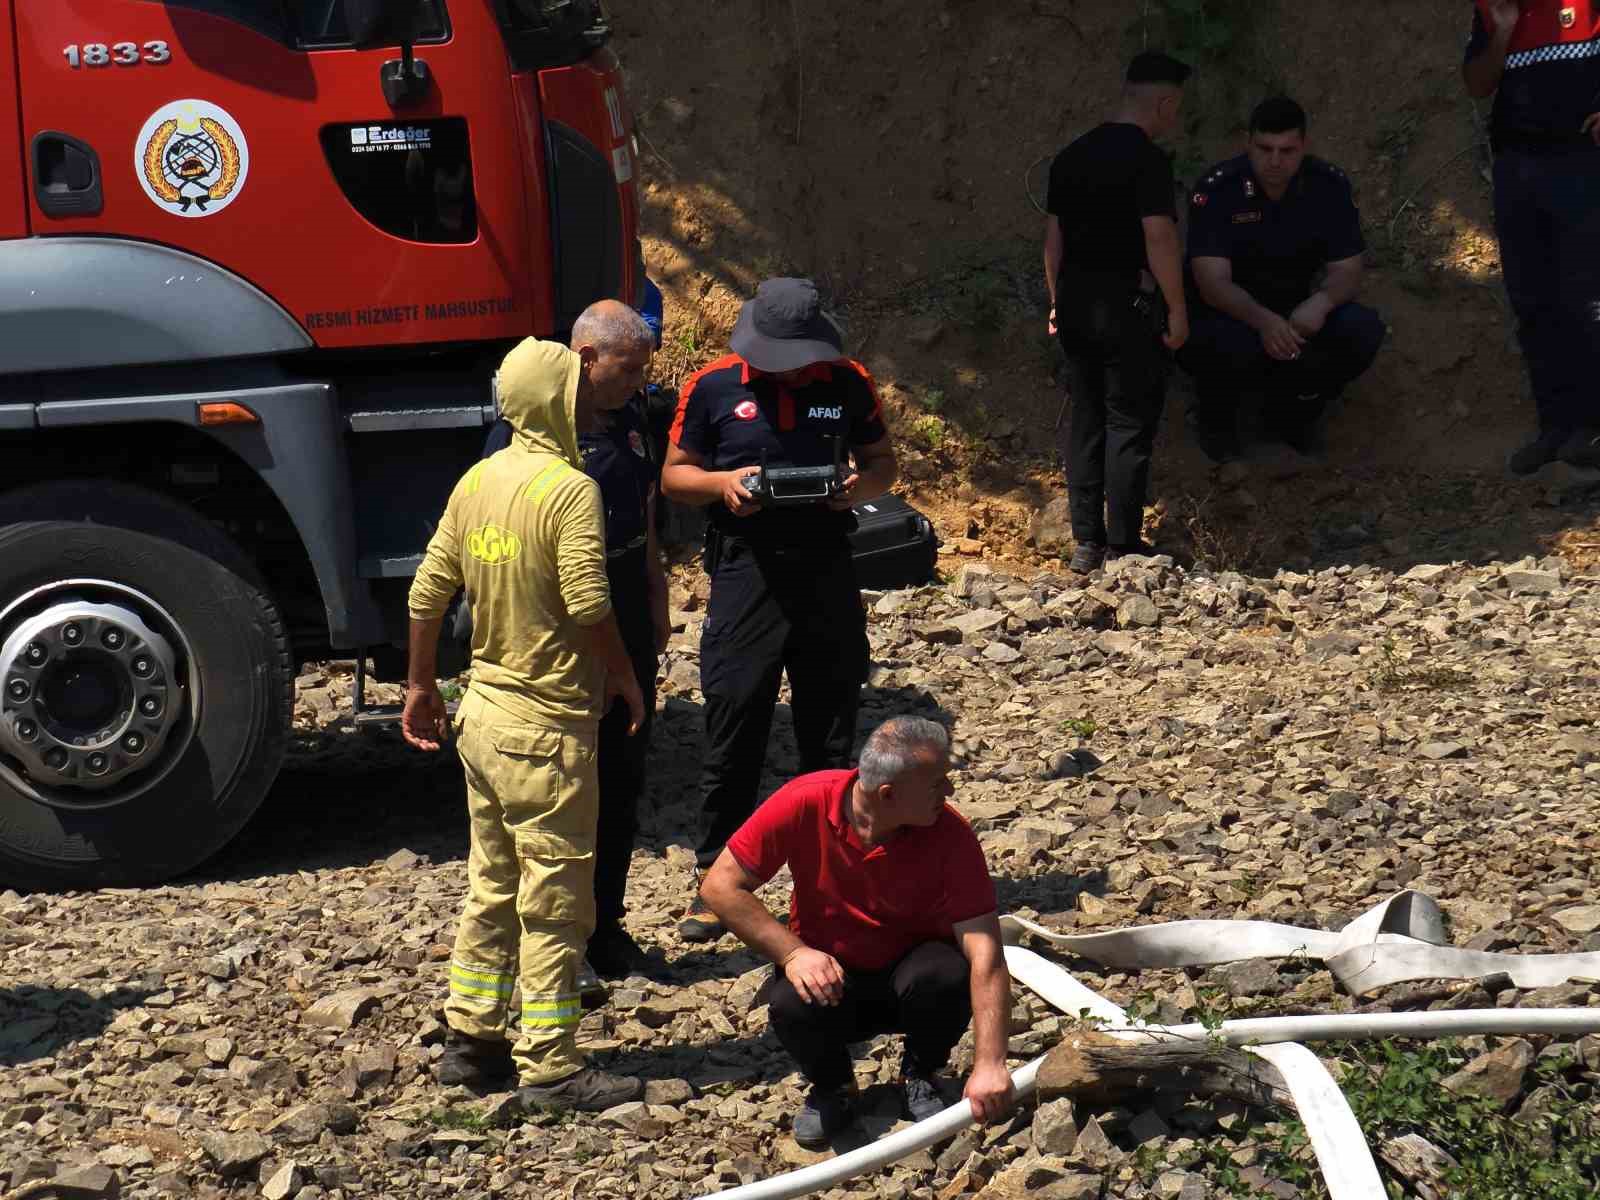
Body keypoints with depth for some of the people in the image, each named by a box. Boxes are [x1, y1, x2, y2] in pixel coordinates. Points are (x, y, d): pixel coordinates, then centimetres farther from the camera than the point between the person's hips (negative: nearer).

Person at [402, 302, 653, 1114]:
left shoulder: (479, 481, 6)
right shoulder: (570, 489, -17)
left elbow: (427, 591, 9)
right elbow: (589, 605, -23)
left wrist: (420, 686, 19)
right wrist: (624, 678, -7)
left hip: (484, 711, 8)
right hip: (548, 724, -8)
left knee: (492, 884, 18)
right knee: (555, 898, -2)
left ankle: (470, 1040, 25)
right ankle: (550, 1068, 1)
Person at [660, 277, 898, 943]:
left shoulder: (848, 383, 4)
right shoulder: (712, 387, -1)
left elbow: (883, 462, 13)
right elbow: (674, 475, 5)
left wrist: (862, 485, -10)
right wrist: (723, 483, -16)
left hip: (826, 568, 2)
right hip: (746, 568, -2)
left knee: (831, 731, 9)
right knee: (732, 731, -2)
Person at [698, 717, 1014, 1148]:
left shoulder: (950, 835, -23)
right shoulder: (806, 803, -22)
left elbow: (984, 953, -28)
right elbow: (721, 886, -15)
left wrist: (989, 1064, -38)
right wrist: (793, 953, -26)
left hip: (909, 971, 0)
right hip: (827, 971, 0)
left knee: (944, 975, -34)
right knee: (791, 1005, -34)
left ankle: (920, 1077, 0)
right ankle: (830, 1085, 3)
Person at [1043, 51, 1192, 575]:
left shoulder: (1071, 157, 10)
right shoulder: (1146, 159, -13)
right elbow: (1159, 238, -17)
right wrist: (1177, 310, -11)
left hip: (1075, 301, 7)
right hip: (1126, 304, -7)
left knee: (1085, 419, 11)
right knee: (1130, 422, 0)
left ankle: (1086, 542, 12)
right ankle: (1123, 545, 1)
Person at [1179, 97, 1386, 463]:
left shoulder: (1329, 186, -9)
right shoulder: (1217, 190, -20)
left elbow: (1346, 272, -6)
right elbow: (1212, 281, -26)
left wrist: (1321, 302, -31)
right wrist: (1263, 320, -45)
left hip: (1296, 313, 4)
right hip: (1229, 315, -4)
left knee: (1363, 330, -23)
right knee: (1235, 343, -38)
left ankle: (1291, 414, 4)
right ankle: (1216, 417, -2)